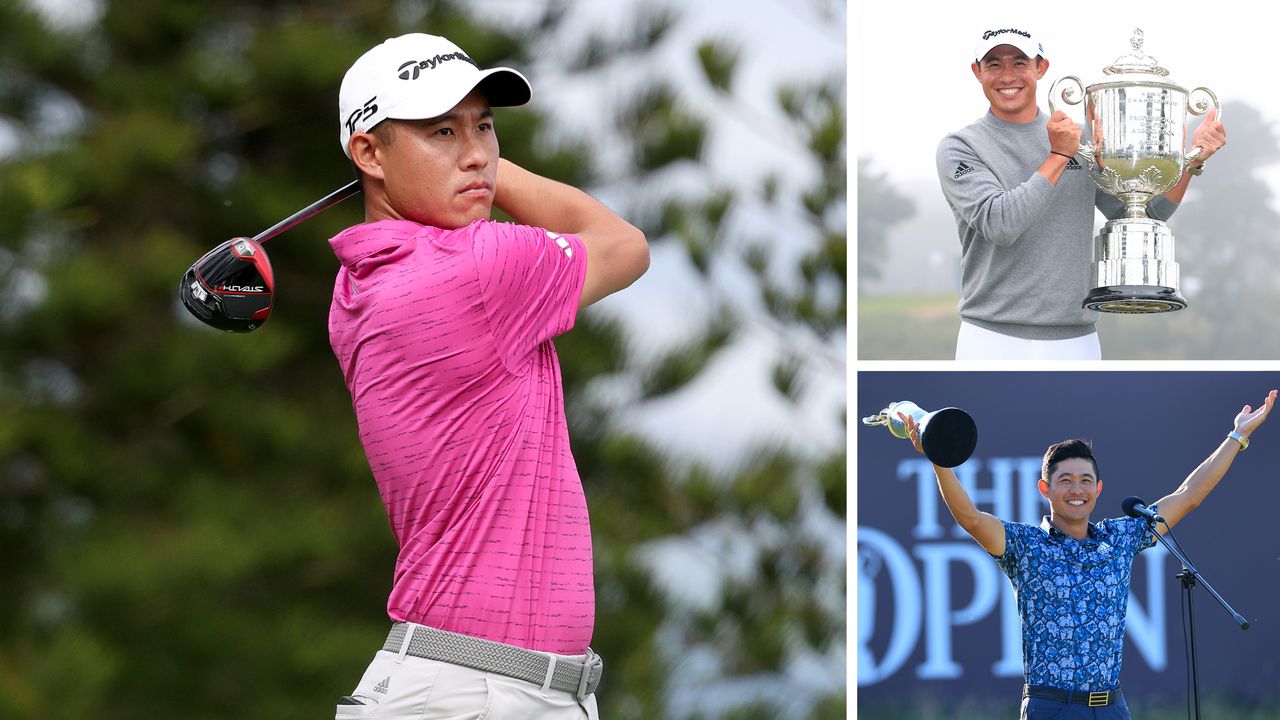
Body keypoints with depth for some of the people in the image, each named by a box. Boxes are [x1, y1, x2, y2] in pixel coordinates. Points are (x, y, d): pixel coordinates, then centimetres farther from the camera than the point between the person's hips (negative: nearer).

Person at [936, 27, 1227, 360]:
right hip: (993, 342, -3)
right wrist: (1059, 156, -15)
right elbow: (1000, 225, -15)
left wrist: (1193, 158, -2)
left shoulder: (1082, 141, 13)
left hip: (1076, 342, 3)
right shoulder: (959, 148, 0)